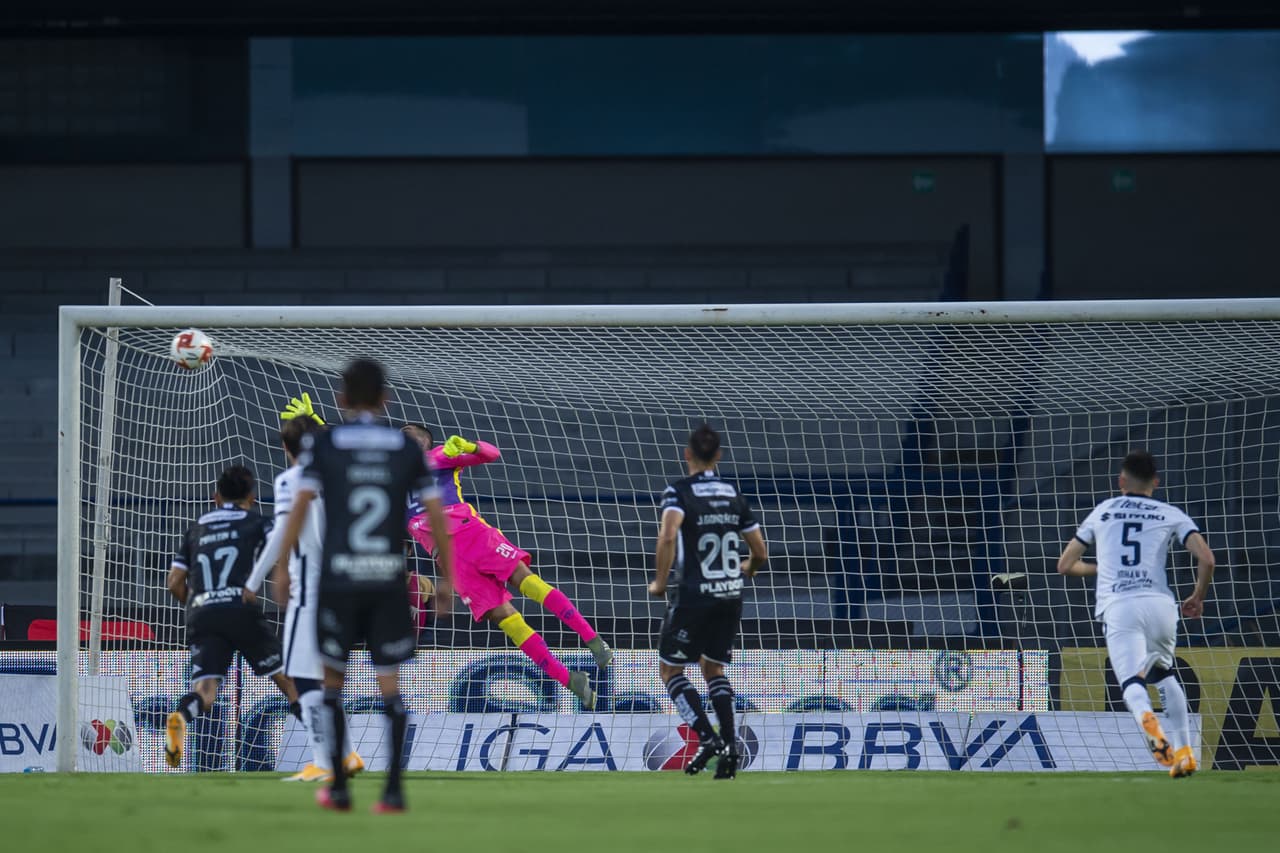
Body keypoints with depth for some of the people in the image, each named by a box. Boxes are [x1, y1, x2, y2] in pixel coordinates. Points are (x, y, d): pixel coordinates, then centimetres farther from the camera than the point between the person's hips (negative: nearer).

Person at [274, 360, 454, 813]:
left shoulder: (323, 444, 1)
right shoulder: (407, 448, 6)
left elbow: (301, 502, -8)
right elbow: (436, 513, 4)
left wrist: (281, 566, -3)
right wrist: (446, 579, 10)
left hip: (339, 579, -1)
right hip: (390, 581, 1)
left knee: (333, 678, 13)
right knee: (389, 682, 4)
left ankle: (338, 787, 13)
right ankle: (393, 789, -5)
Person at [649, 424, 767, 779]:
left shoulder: (680, 491, -7)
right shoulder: (733, 494, 8)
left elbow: (668, 536, -26)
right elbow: (760, 551, 11)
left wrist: (661, 582, -14)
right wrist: (746, 572, 33)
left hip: (693, 594, -5)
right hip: (730, 595, 5)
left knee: (669, 669, 9)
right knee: (713, 668, 20)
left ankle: (707, 737, -9)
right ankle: (729, 747, 4)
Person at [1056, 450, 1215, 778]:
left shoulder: (1103, 511, 19)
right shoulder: (1170, 514, 14)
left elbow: (1065, 565, 21)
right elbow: (1206, 559, 1)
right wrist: (1198, 598, 18)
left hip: (1118, 607, -1)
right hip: (1160, 604, 1)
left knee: (1132, 681, -11)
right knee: (1164, 673, 26)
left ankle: (1148, 721, -47)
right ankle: (1183, 752, 15)